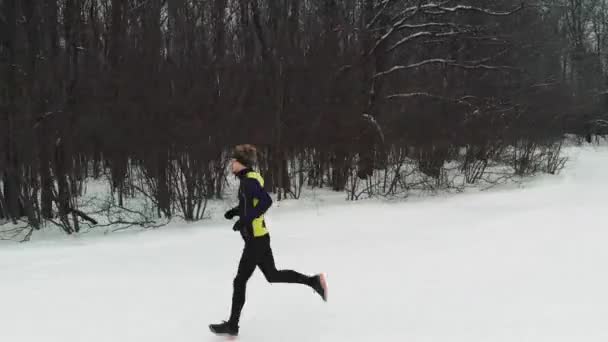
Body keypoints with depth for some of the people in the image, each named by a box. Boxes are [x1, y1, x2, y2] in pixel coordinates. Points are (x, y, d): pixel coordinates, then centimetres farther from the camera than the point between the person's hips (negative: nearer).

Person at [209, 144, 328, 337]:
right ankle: (314, 281, 20)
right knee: (273, 275, 19)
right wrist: (235, 211, 10)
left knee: (240, 282, -1)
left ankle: (232, 325, 8)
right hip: (259, 237, 10)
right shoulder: (248, 179, 12)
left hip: (256, 239, -10)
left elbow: (266, 201, -29)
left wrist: (245, 220, -28)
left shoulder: (249, 181, -17)